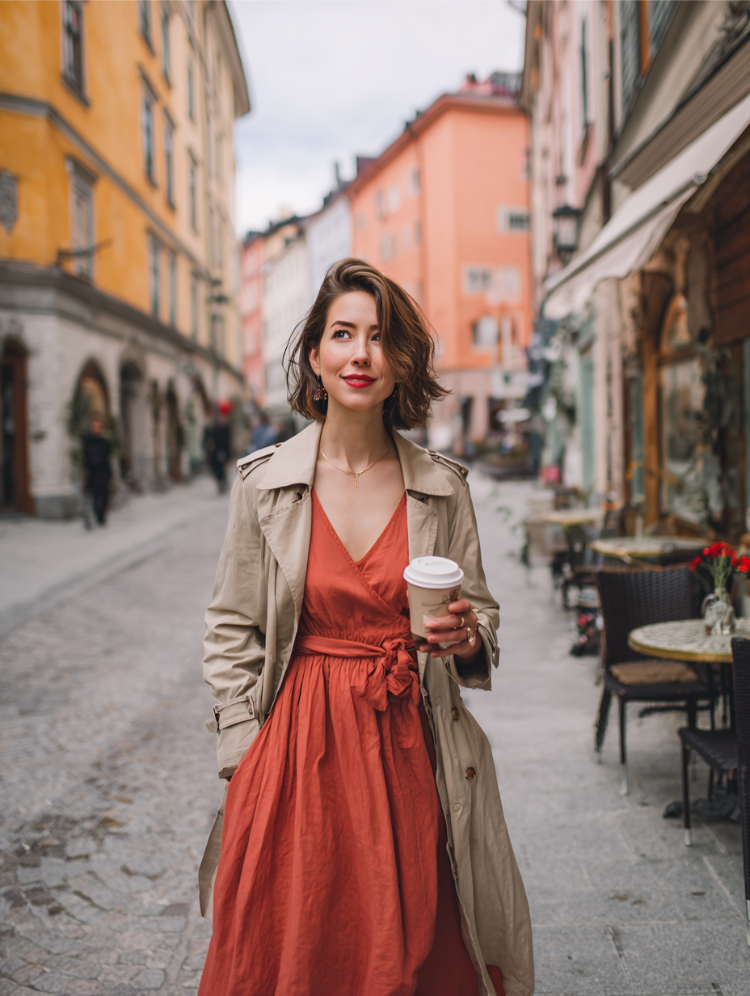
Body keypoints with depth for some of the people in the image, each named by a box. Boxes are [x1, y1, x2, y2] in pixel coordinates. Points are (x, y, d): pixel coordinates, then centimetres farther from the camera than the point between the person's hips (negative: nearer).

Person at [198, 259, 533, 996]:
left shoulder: (443, 486, -1)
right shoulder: (263, 480, -4)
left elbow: (481, 613, 9)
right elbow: (230, 632, 1)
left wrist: (467, 635, -13)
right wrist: (246, 755, -3)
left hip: (411, 749, 1)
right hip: (298, 748, -1)